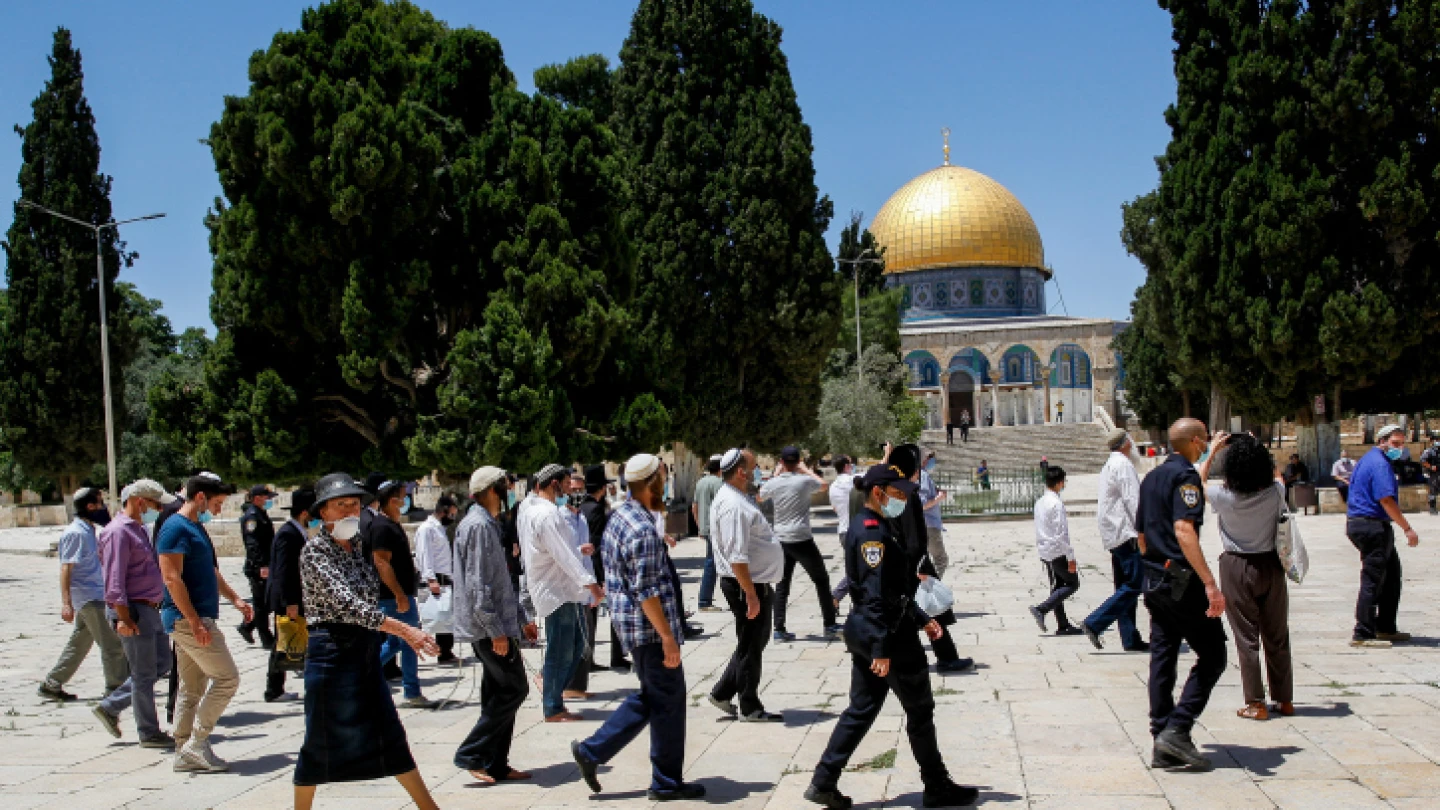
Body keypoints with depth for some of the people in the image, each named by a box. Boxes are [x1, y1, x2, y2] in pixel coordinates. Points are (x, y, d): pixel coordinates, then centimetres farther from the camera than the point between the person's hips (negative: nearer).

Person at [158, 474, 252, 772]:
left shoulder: (195, 528, 19)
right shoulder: (176, 528, -12)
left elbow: (211, 573, 30)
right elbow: (172, 578, -20)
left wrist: (234, 598, 20)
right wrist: (195, 621, -22)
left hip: (195, 620, 10)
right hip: (188, 619, -10)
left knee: (192, 688, 12)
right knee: (226, 678, -9)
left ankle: (185, 752, 16)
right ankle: (196, 743, -4)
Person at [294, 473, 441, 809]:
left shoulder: (356, 548, 10)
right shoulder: (315, 550, -13)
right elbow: (346, 603, -25)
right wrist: (403, 630, -31)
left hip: (366, 651, 7)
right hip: (333, 652, -7)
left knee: (391, 734, 10)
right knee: (322, 742, 3)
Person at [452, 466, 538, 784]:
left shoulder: (489, 524, 17)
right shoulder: (478, 526, -16)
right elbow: (478, 584, -22)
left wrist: (523, 617, 22)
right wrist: (496, 630, -22)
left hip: (498, 623, 10)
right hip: (489, 627, -10)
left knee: (500, 693, 11)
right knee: (514, 689, -7)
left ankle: (495, 764, 16)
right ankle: (471, 753, -2)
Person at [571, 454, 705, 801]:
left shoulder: (620, 517, 9)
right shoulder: (643, 530, -22)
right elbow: (646, 593, -23)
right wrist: (668, 636, -20)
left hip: (631, 625, 10)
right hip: (650, 628, -10)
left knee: (649, 697, 20)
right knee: (668, 702, 3)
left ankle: (591, 751, 19)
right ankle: (666, 783, 14)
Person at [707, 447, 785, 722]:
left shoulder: (734, 498, 13)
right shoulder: (734, 506, -21)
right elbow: (737, 558, -26)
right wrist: (751, 595, -24)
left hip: (755, 584, 10)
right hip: (748, 586, -10)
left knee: (753, 644, 18)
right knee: (750, 646, 2)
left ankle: (722, 694, 26)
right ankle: (750, 708, 14)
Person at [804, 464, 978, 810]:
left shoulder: (876, 526, 13)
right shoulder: (873, 531, -19)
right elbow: (875, 596, -24)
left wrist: (922, 619, 21)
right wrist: (881, 649, -25)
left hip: (862, 632, 10)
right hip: (889, 634, -10)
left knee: (860, 710, 12)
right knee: (920, 710, 6)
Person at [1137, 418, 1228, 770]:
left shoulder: (1151, 478, 16)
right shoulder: (1185, 475, -12)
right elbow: (1183, 530, -25)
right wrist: (1210, 583, -28)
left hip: (1154, 580, 9)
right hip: (1182, 582, -9)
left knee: (1162, 660, 8)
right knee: (1212, 656, 0)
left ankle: (1163, 746, 9)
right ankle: (1177, 730, -8)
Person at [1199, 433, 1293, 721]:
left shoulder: (1224, 497, -17)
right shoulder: (1275, 493, -11)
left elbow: (1199, 481, 4)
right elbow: (1276, 478, 14)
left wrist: (1213, 451, 9)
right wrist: (1256, 449, 14)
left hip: (1237, 568, -2)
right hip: (1271, 565, 3)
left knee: (1246, 637, 4)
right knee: (1277, 635, 13)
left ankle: (1256, 703, 4)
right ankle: (1285, 699, 21)